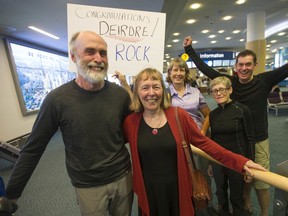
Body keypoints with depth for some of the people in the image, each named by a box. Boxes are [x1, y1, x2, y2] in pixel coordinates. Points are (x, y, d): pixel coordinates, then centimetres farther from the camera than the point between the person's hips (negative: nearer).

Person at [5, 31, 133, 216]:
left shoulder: (120, 94, -11)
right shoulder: (57, 99, -17)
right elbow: (33, 149, -7)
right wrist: (12, 194, -2)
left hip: (123, 177, 3)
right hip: (88, 186, -2)